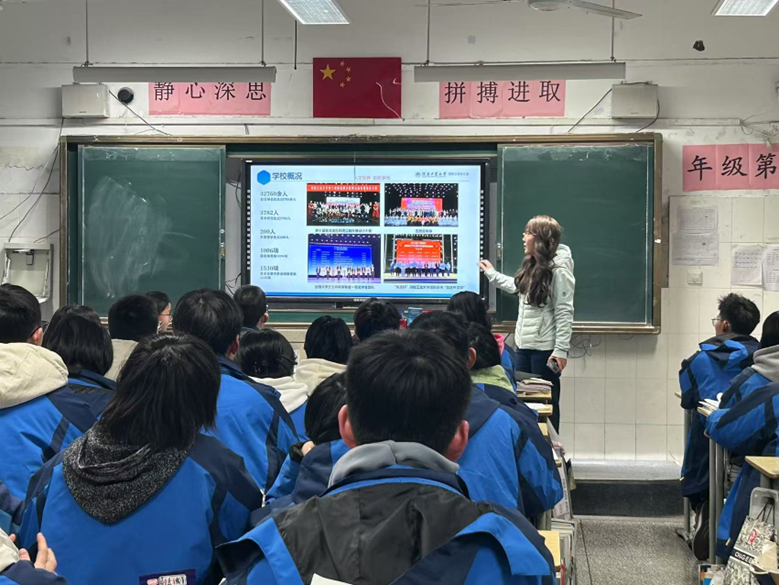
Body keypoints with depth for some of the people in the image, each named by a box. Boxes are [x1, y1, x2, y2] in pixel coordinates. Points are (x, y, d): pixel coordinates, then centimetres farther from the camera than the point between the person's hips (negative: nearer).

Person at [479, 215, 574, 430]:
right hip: (524, 344, 9)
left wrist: (561, 350, -21)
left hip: (545, 348, -9)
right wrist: (492, 274, 36)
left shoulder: (559, 269, -16)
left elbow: (564, 312, -18)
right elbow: (519, 287, 29)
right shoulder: (533, 265, 10)